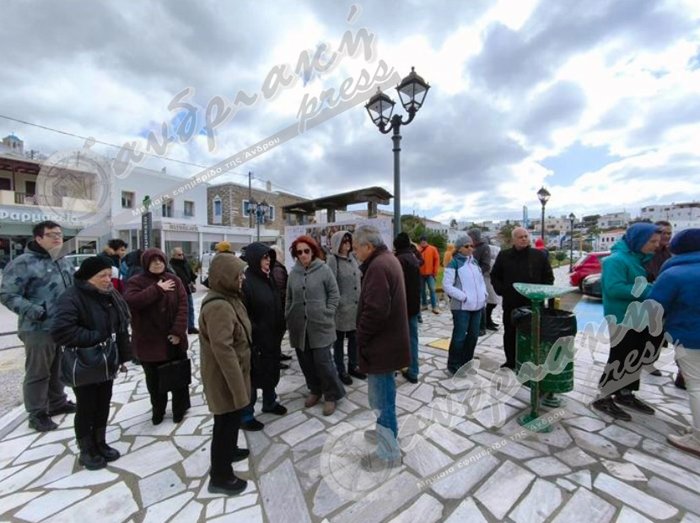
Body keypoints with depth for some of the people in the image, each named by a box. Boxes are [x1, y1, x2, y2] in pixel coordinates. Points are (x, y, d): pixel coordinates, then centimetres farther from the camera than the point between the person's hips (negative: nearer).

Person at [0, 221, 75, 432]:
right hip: (39, 329, -7)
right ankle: (37, 414, 19)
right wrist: (34, 312, -24)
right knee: (38, 372, 5)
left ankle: (57, 402, 35)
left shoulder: (63, 262, 11)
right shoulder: (24, 263, -12)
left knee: (58, 368, 20)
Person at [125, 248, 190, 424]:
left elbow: (183, 305, -6)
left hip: (174, 340, 1)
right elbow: (131, 301, -24)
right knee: (154, 379, 15)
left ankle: (179, 408, 34)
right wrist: (157, 289, -23)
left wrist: (178, 331, -15)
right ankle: (158, 410, 38)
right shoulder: (136, 282, -4)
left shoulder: (174, 280, 0)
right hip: (149, 341, -1)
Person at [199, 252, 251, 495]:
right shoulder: (219, 306, -29)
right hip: (224, 376, -10)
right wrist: (237, 385, -25)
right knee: (226, 422, 8)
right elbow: (223, 350, -30)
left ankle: (228, 450, 49)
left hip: (230, 372, 10)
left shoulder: (227, 298, 4)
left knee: (230, 419, 27)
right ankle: (220, 476, 27)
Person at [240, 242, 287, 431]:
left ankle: (270, 402, 44)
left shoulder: (267, 278, 6)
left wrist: (279, 330, 11)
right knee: (251, 376, 8)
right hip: (254, 340, -8)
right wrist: (252, 337, -20)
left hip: (271, 337, 8)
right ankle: (245, 416, 27)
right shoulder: (245, 282, -20)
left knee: (271, 372, 23)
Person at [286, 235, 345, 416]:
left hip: (320, 325, -4)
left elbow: (334, 294, -3)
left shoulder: (323, 269, -6)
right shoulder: (293, 273, 5)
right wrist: (288, 319, 10)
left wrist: (327, 314, -7)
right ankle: (315, 390, 35)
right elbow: (289, 299, 13)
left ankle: (332, 395, 20)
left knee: (322, 361, -2)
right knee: (306, 362, 13)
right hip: (299, 326, 4)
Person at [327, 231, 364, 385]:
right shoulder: (332, 259, -12)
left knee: (354, 338, 17)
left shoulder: (352, 257, 9)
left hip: (355, 306, 7)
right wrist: (337, 303, -18)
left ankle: (353, 367, 35)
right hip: (341, 308, -6)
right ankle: (341, 371, 26)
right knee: (339, 340, 11)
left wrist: (361, 300, 10)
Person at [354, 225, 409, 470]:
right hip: (389, 338, 10)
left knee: (380, 396, 5)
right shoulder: (389, 259, 10)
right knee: (384, 390, 24)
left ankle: (389, 452, 22)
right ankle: (387, 431, 43)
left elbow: (375, 310, -30)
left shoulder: (378, 266, -22)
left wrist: (361, 337, -15)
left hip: (381, 342, -10)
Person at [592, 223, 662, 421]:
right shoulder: (617, 260, -19)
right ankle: (604, 398, 10)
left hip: (636, 318, 10)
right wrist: (648, 292, -24)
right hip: (622, 319, -10)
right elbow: (614, 288, -28)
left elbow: (639, 284, 18)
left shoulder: (636, 258, 11)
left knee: (634, 359, 18)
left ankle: (625, 394, 33)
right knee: (619, 359, -2)